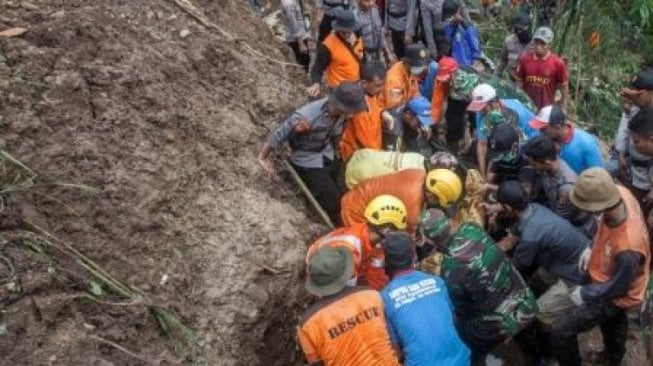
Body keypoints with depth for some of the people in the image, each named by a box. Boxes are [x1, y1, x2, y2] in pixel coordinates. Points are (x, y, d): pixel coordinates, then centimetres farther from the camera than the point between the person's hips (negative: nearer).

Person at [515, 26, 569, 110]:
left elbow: (564, 88, -3)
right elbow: (519, 83, 5)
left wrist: (563, 110, -2)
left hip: (547, 109, -2)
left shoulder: (558, 63, -9)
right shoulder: (525, 59, -2)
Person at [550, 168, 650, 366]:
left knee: (560, 330, -6)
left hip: (615, 296, -8)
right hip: (610, 279, 8)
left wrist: (584, 293, -14)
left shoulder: (627, 249, -46)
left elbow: (617, 288, -26)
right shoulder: (620, 193, -29)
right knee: (613, 322, 36)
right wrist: (591, 247, -6)